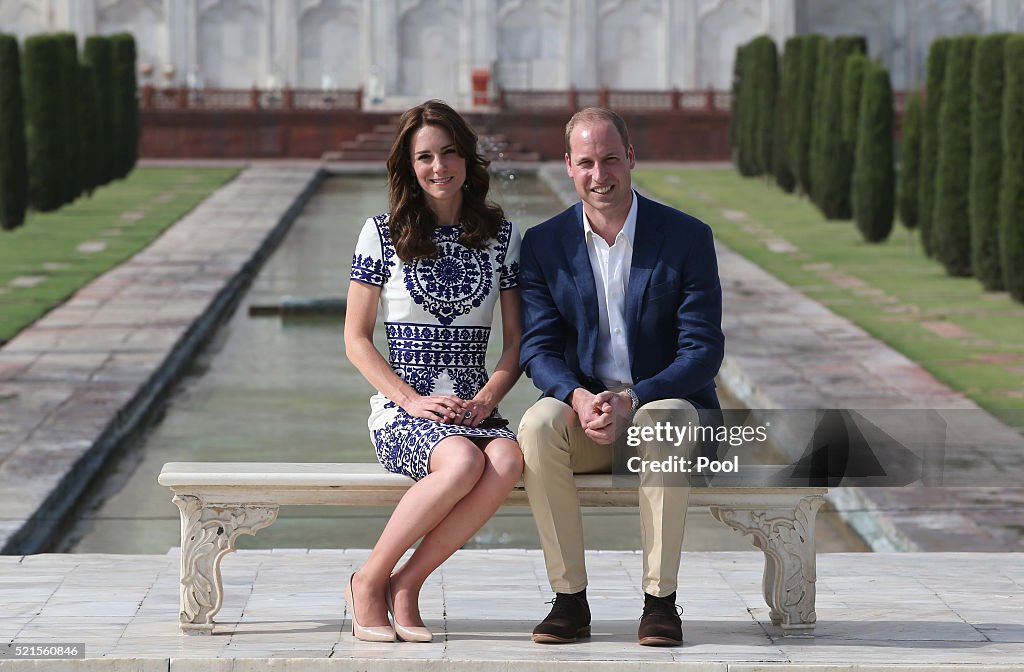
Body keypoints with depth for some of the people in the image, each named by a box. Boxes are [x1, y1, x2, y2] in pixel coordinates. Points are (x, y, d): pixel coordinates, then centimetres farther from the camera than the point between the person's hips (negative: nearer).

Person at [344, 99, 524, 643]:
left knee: (508, 461, -34)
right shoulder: (383, 233, 4)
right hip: (401, 412, -3)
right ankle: (368, 582, -18)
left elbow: (517, 341, 11)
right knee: (464, 462, -37)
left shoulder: (499, 235, 12)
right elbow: (356, 339, 4)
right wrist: (413, 400, -10)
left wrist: (485, 400, -8)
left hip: (474, 410, 3)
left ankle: (406, 583, -21)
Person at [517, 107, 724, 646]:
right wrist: (580, 398, -22)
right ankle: (569, 598, -24)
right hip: (583, 408, 2)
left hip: (664, 401, -2)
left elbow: (703, 351, -8)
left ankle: (660, 599, -28)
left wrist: (631, 400, -23)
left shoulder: (688, 238, -4)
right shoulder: (544, 244, 4)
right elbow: (538, 348, 0)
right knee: (538, 425, -32)